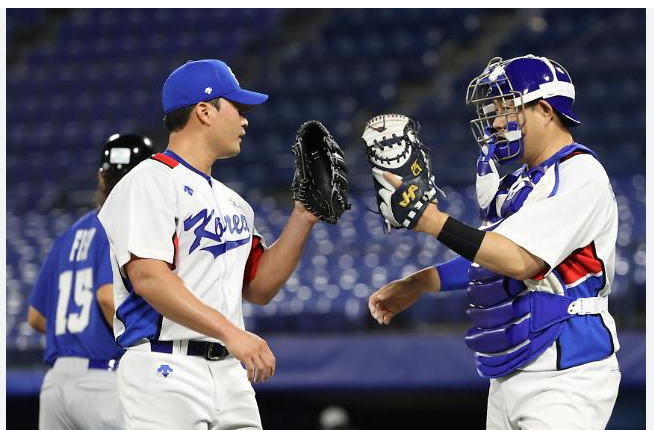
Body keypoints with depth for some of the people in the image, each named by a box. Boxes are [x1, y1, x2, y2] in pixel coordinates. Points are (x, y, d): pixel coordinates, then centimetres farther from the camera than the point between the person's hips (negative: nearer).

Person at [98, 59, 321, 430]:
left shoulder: (234, 203, 22)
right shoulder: (150, 182, -5)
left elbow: (259, 288, 22)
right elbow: (148, 276, -17)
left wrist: (303, 218, 13)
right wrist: (230, 332, -24)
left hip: (231, 373, 8)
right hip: (167, 374, -8)